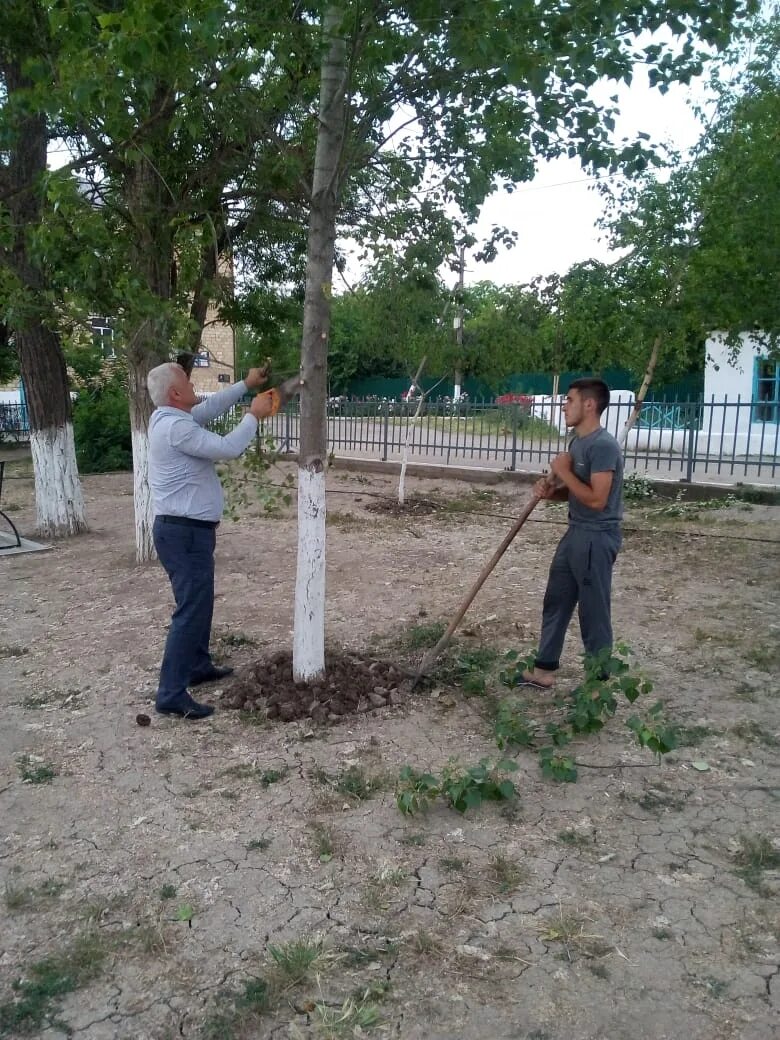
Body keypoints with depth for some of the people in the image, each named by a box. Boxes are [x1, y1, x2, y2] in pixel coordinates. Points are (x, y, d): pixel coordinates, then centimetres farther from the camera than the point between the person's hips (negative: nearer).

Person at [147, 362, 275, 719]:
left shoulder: (168, 418, 10)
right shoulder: (176, 427, -21)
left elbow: (210, 407, 23)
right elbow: (227, 448, -23)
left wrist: (246, 384, 23)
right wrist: (254, 415, -9)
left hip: (187, 528, 11)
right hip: (184, 532, -11)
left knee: (200, 602, 22)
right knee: (191, 610, -7)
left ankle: (198, 666, 37)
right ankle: (171, 694, -3)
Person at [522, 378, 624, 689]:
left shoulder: (603, 445, -20)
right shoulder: (577, 442, 10)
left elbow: (596, 499, -25)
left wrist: (563, 471, -16)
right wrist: (551, 489, -2)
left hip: (596, 538, -10)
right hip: (576, 533, 10)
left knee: (593, 612, 2)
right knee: (555, 601, 15)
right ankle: (544, 669, 28)